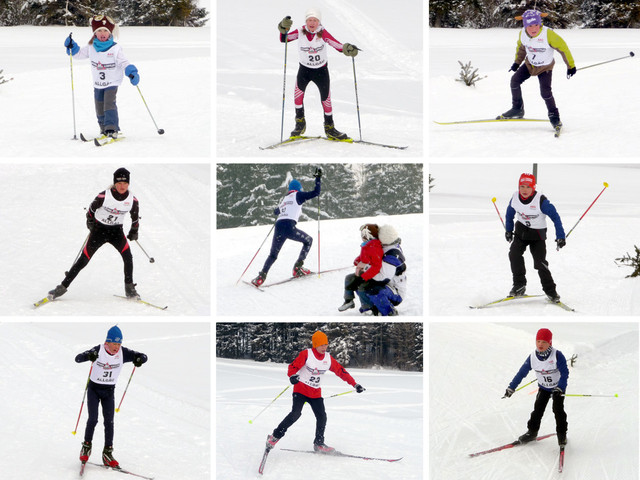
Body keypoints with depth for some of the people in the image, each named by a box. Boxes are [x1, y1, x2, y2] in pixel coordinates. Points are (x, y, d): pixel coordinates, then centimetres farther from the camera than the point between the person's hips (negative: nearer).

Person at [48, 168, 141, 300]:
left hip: (116, 231, 2)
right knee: (83, 260, -4)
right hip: (99, 229, -2)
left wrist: (134, 231, 7)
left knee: (128, 256, -22)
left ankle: (129, 289, -9)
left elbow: (135, 216, 8)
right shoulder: (104, 196, -19)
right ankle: (63, 287, 6)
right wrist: (90, 221, 3)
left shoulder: (132, 200, -11)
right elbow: (92, 208, -1)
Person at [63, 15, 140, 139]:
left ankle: (112, 129, -21)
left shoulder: (115, 49, -14)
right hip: (98, 84, 5)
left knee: (109, 104, -20)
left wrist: (132, 73, -31)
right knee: (99, 108, 12)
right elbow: (79, 54, 12)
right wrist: (71, 47, -5)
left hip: (112, 83, -5)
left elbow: (123, 62, -16)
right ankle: (104, 128, 28)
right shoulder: (91, 48, -1)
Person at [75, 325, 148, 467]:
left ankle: (107, 454, 0)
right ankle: (86, 448, 9)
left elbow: (143, 357, -8)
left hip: (109, 391, 2)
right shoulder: (98, 350, -19)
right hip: (94, 389, -2)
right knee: (93, 419, -11)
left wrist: (139, 359, -32)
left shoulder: (123, 353, -11)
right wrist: (88, 356, -47)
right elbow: (78, 358, -25)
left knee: (109, 421, -5)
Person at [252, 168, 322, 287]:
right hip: (289, 227, -5)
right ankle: (297, 268, 8)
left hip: (278, 228, 5)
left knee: (273, 255, 16)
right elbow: (315, 193, 4)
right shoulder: (298, 195, 10)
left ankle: (261, 277, -2)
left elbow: (276, 211, 44)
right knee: (308, 240, 18)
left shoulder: (285, 198, 28)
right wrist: (318, 178, 16)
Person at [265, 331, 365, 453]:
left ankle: (319, 444, 12)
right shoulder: (306, 354, -11)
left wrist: (355, 384, 8)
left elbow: (341, 371, 9)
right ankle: (275, 437, -9)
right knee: (295, 413, -19)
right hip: (301, 389, -5)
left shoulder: (328, 359, 3)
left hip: (316, 393, 5)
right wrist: (292, 376, -42)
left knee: (322, 417, -5)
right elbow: (294, 366, -20)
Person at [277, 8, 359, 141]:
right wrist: (283, 29, -34)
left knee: (326, 99, 4)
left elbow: (338, 46, -21)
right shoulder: (300, 32, -12)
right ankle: (300, 123, -12)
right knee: (298, 89, -26)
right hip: (304, 69, 0)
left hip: (321, 70, 0)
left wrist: (347, 49, -40)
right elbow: (284, 39, -15)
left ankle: (329, 128, 24)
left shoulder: (323, 33, -16)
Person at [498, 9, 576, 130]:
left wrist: (571, 66, -14)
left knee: (545, 92, -18)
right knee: (515, 80, -8)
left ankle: (554, 116, 4)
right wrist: (517, 62, 17)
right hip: (529, 64, 5)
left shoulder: (548, 34, -31)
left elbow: (563, 48, -20)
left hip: (545, 67, -5)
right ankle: (517, 109, 9)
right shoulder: (522, 34, -16)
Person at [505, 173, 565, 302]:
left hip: (537, 234, -4)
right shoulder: (515, 198, -11)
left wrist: (560, 237, -19)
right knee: (514, 254, -18)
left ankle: (550, 291, 5)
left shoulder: (541, 201, -25)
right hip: (521, 230, 4)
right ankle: (519, 285, -7)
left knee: (540, 263, -10)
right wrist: (508, 230, 17)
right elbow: (510, 213, 10)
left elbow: (555, 217, -18)